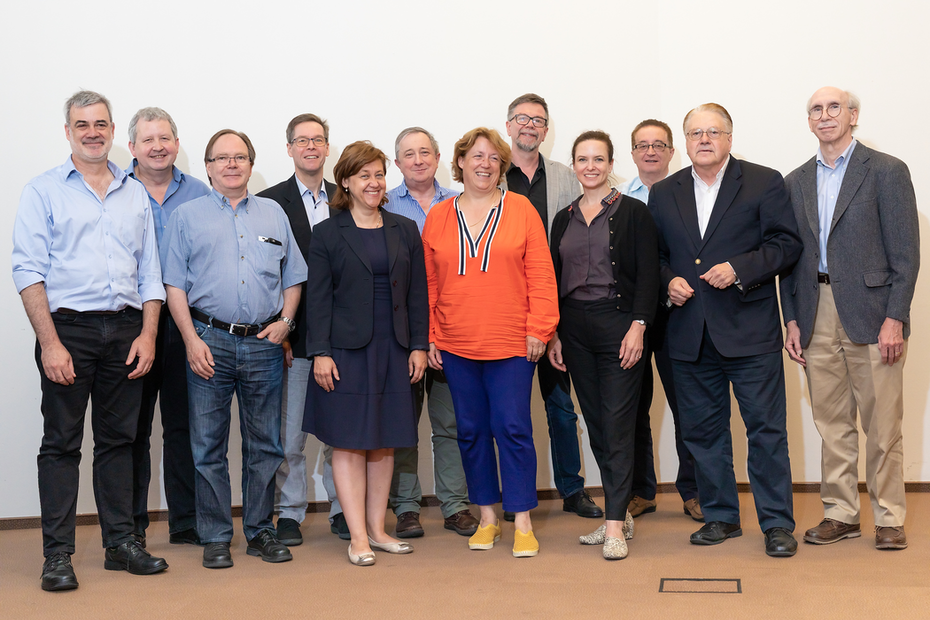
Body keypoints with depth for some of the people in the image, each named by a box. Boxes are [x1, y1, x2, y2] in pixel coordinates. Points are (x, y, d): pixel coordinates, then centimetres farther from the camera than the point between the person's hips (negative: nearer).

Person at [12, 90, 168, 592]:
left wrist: (148, 333, 2)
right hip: (68, 327, -3)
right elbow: (27, 269, -5)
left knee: (119, 438, 9)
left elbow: (150, 272, 14)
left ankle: (121, 542, 17)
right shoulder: (43, 191, 3)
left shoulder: (135, 194, 15)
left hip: (125, 329, 4)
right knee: (62, 443, 0)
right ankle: (58, 555, 6)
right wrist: (49, 341, -13)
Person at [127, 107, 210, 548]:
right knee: (133, 428, 4)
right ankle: (129, 525, 14)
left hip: (186, 323, 2)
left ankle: (186, 522, 17)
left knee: (184, 424, 7)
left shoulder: (199, 194, 9)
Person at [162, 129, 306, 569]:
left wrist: (285, 321, 0)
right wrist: (192, 340, -8)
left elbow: (293, 277, 16)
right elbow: (174, 285, 2)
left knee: (265, 444, 7)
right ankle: (215, 537, 11)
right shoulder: (187, 216, 7)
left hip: (264, 342, 2)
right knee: (208, 445, 1)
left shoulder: (273, 214, 14)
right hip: (210, 341, -2)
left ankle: (260, 530, 18)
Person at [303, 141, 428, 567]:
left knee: (384, 442, 8)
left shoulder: (404, 231, 11)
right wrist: (320, 352, -9)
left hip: (393, 349, 3)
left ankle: (377, 529, 17)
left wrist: (418, 345, 3)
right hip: (347, 349, -3)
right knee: (348, 442, -2)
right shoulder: (328, 234, 2)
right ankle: (358, 536, 4)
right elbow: (318, 297, -2)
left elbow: (417, 294, 10)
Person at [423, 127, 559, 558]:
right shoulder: (438, 217, 7)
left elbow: (540, 274, -1)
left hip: (512, 344, -3)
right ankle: (487, 518, 22)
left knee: (513, 429, -3)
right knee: (471, 430, 9)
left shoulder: (521, 210, 1)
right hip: (456, 345, 3)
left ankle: (522, 523, 7)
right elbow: (430, 283, 9)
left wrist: (538, 328, -6)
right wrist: (430, 337, 5)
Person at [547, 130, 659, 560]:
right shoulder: (564, 219, 13)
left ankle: (615, 527, -4)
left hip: (619, 326, -5)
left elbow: (648, 274, -6)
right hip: (575, 330, 5)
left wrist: (638, 326, -15)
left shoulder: (633, 213, -1)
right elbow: (554, 279, 14)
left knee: (618, 424, -6)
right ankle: (620, 513, 20)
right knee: (595, 423, 9)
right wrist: (553, 334, 8)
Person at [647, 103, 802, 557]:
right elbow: (654, 254, 17)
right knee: (702, 430, 10)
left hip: (750, 331, -4)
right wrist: (668, 281, -3)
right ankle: (720, 516, 24)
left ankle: (777, 522, 10)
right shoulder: (663, 193, 12)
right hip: (690, 335, 4)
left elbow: (787, 243, -3)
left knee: (766, 429, -1)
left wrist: (739, 269, -15)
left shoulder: (764, 183, 1)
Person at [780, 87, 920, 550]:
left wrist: (894, 319, -12)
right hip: (817, 317, 4)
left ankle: (888, 517, 14)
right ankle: (840, 513, 20)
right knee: (832, 424, 9)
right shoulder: (796, 182, 13)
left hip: (871, 315, -4)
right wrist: (792, 320, 6)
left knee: (882, 423, 1)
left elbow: (906, 253, -5)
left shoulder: (887, 172, 0)